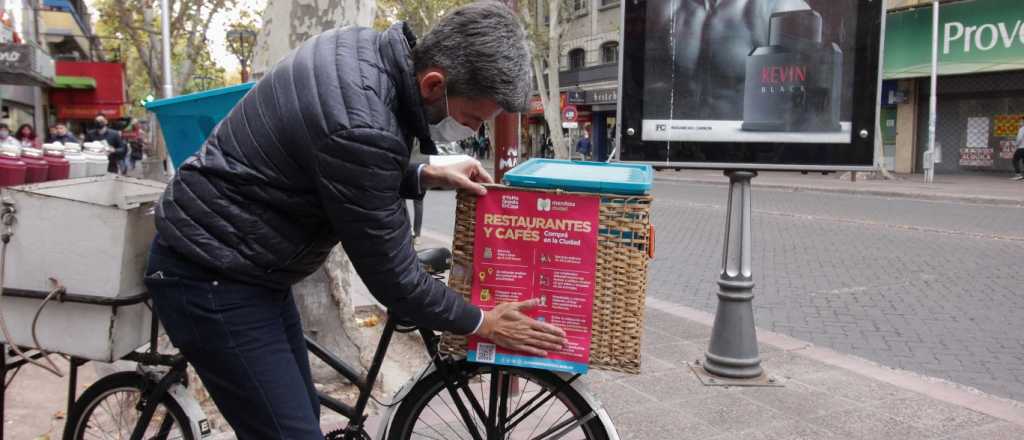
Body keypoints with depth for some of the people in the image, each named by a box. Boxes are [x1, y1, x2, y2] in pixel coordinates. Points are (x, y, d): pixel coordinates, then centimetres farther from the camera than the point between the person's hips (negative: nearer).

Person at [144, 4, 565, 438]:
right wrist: (482, 323, -7)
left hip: (244, 264, 10)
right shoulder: (361, 126, -33)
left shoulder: (365, 47, -4)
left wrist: (426, 175, 1)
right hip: (211, 277, -10)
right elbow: (392, 275, -21)